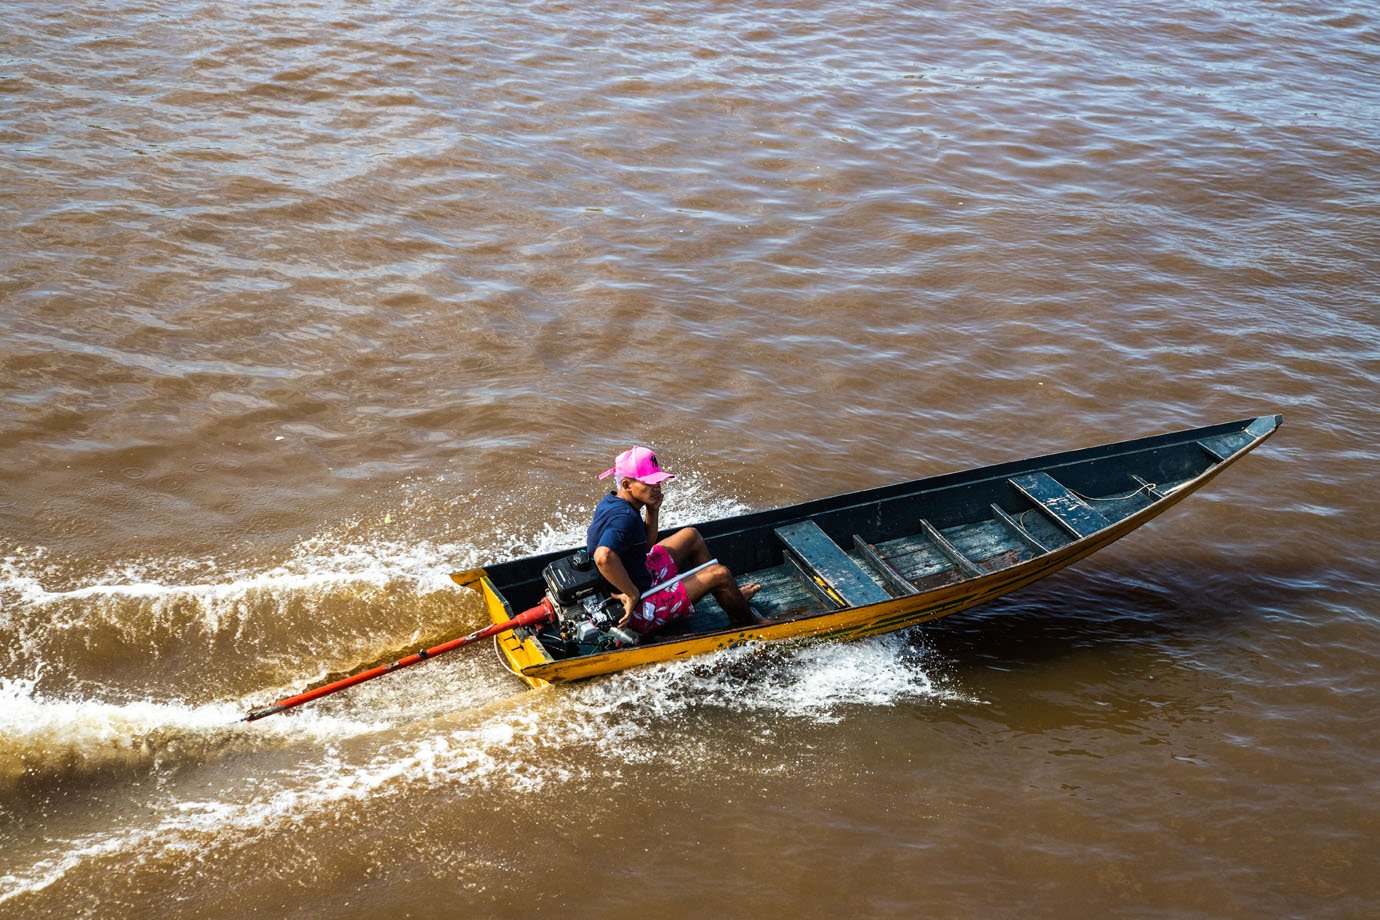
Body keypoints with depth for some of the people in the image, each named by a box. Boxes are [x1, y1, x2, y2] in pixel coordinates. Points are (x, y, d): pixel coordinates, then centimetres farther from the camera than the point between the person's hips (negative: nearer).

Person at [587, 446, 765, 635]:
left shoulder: (611, 500, 1)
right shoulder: (624, 517, -30)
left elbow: (646, 544, 14)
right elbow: (603, 557, -49)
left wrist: (652, 511, -3)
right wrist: (633, 594, -36)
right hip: (638, 614, -11)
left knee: (690, 536, 20)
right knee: (719, 574, -6)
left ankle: (732, 596, 33)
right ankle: (745, 621, 24)